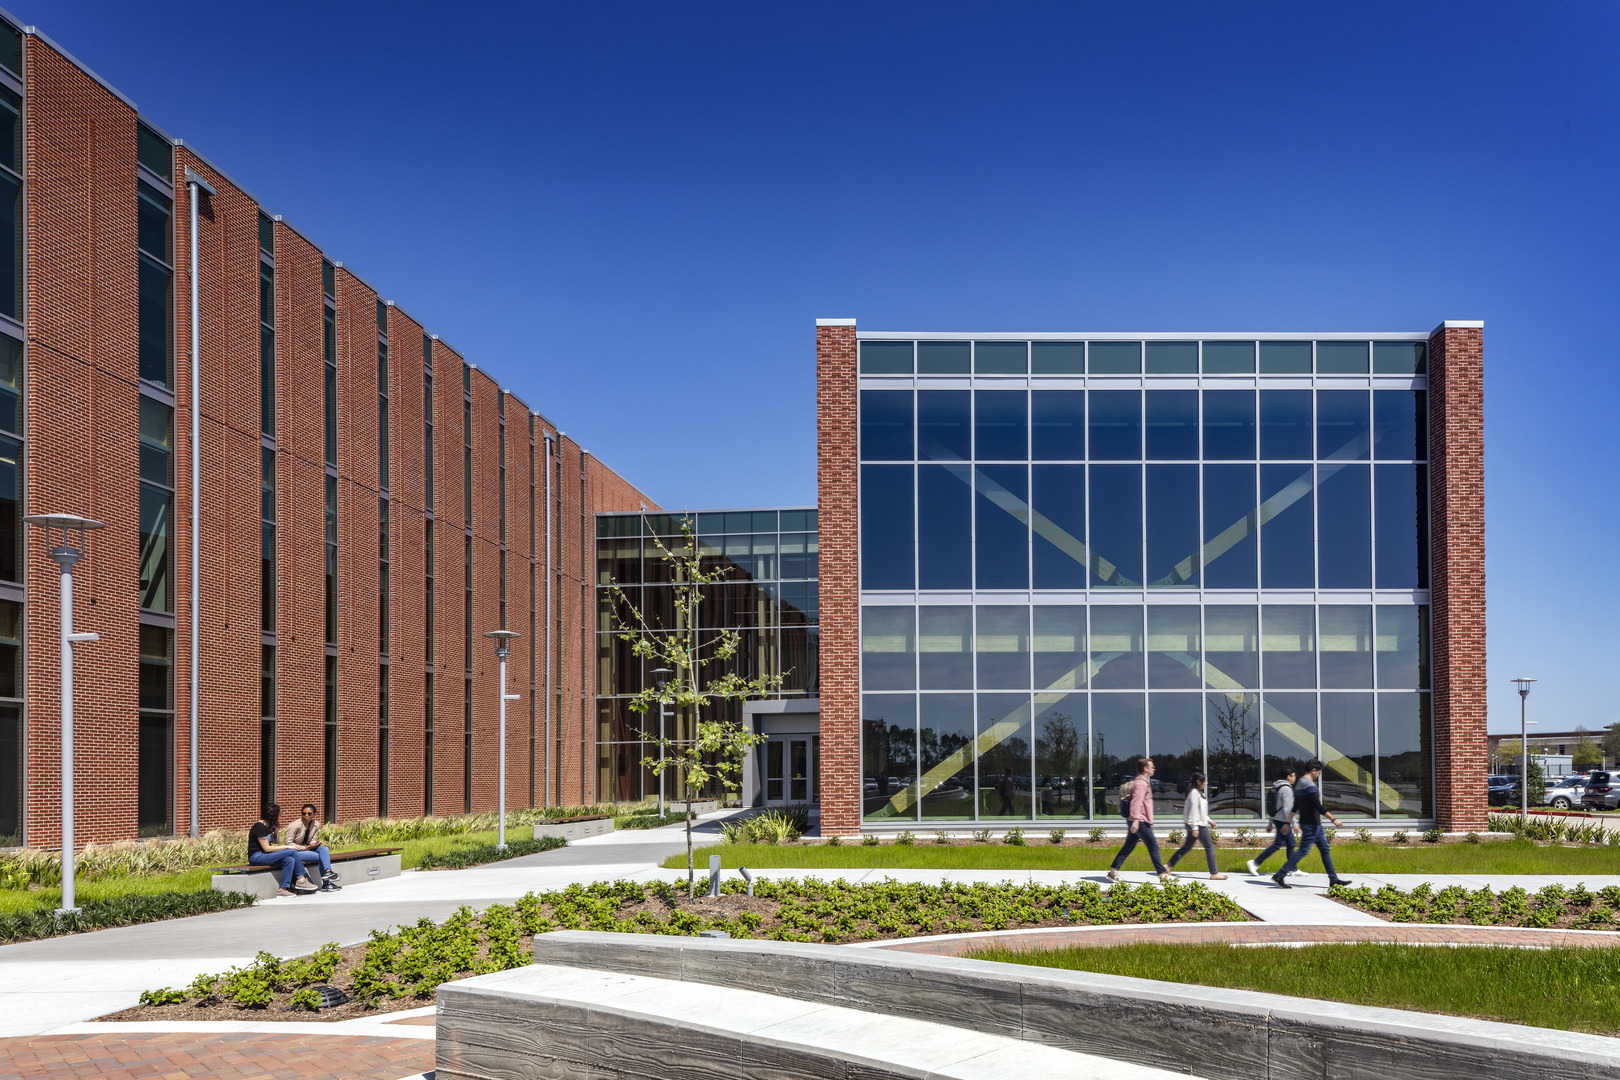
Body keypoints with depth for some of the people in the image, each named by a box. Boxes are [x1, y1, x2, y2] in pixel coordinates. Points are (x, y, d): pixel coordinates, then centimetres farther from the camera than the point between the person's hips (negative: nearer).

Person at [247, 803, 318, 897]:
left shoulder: (267, 826, 17)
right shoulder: (260, 826, -13)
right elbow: (266, 848, -18)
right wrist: (287, 847, -13)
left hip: (264, 855, 9)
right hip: (257, 857, -9)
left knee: (290, 860, -16)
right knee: (292, 852, -20)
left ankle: (283, 889, -21)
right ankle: (301, 879, -10)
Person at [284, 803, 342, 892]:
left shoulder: (316, 824, 3)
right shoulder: (294, 826, -15)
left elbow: (314, 840, 10)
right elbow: (288, 843, -16)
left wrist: (313, 844, -17)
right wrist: (305, 848, -22)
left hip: (307, 848, 6)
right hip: (294, 852, -6)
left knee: (323, 848, -23)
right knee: (320, 856, -25)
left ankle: (328, 872, -38)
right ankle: (326, 883, -21)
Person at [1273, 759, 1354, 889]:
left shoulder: (1299, 784, 14)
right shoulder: (1309, 784, -17)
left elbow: (1294, 806, 19)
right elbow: (1318, 806, -24)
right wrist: (1333, 819, -20)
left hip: (1315, 825, 11)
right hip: (1311, 824, -11)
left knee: (1325, 849, 12)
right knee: (1303, 851, -9)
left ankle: (1334, 879, 14)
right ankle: (1279, 876, -8)